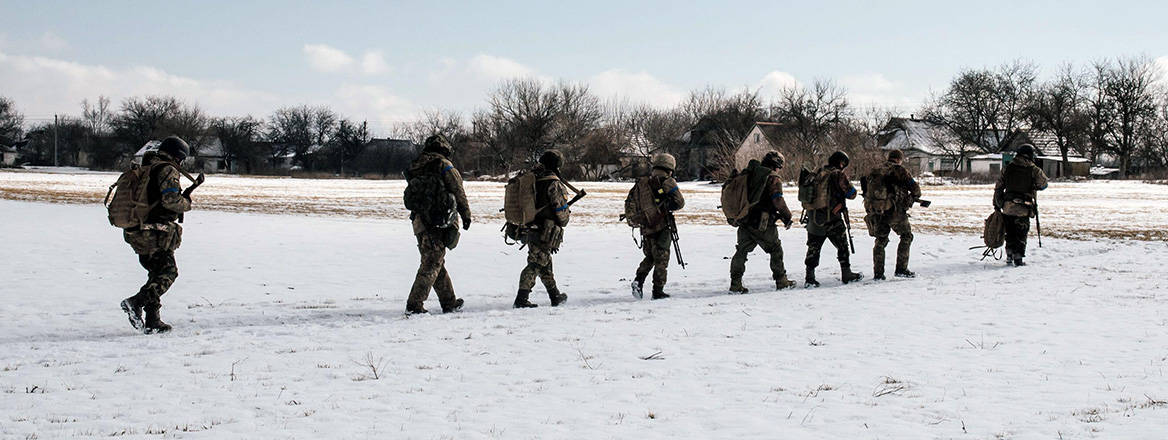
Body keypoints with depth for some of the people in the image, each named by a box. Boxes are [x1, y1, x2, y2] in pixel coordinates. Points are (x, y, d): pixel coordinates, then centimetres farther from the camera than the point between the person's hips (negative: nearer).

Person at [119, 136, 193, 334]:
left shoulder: (144, 169, 18)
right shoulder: (168, 170, -8)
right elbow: (170, 200, -20)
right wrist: (186, 204, -1)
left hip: (134, 233, 9)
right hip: (157, 234, -9)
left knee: (156, 273, 15)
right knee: (168, 272, -1)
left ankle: (152, 321, 10)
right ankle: (136, 302, -19)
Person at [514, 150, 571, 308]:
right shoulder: (553, 184, -14)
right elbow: (561, 211, -13)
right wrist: (565, 217, 8)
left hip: (530, 230, 8)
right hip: (545, 233, -8)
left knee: (545, 264, 18)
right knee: (536, 264, -6)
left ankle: (555, 296, 30)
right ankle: (521, 298, -12)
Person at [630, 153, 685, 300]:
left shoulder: (642, 182, 5)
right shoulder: (668, 182, -10)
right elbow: (680, 203, -8)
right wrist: (667, 206, 9)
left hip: (645, 227, 5)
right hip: (661, 228, -5)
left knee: (650, 257, 21)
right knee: (661, 260, 5)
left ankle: (639, 280, 3)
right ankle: (658, 290, 5)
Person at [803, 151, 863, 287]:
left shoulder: (818, 174, 9)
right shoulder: (838, 175, -9)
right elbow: (851, 193, -6)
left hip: (813, 217, 5)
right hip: (831, 218, -5)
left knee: (813, 247, 7)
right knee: (842, 245, 11)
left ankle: (810, 277, 1)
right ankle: (846, 274, 16)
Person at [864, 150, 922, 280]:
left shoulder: (876, 171, 16)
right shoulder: (899, 170, 0)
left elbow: (867, 192, 17)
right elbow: (915, 189, 1)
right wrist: (912, 199, 21)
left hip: (875, 210, 5)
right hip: (893, 210, -5)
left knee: (880, 240, 16)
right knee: (906, 236, 11)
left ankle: (878, 273, 12)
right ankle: (901, 269, 7)